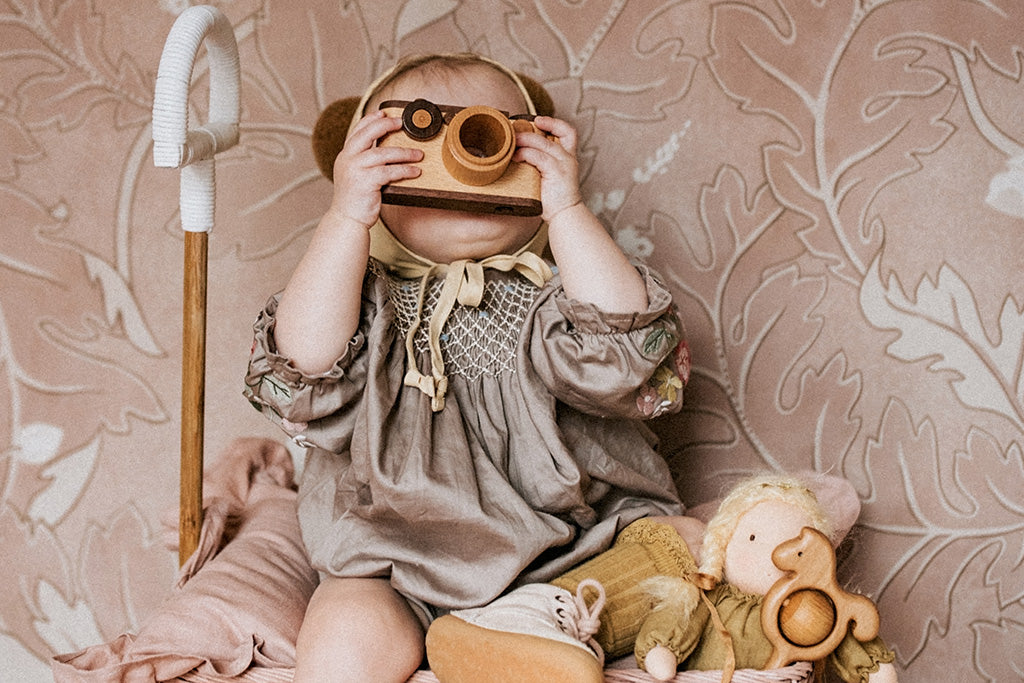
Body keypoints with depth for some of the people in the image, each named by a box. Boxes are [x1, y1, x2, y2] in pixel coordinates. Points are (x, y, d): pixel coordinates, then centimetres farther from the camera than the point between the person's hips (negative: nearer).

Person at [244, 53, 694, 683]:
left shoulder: (557, 291, 2)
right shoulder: (373, 297, 0)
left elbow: (623, 350, -19)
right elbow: (306, 371, -20)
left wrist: (566, 210, -19)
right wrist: (347, 219, -24)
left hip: (565, 554, 2)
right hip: (397, 574, -1)